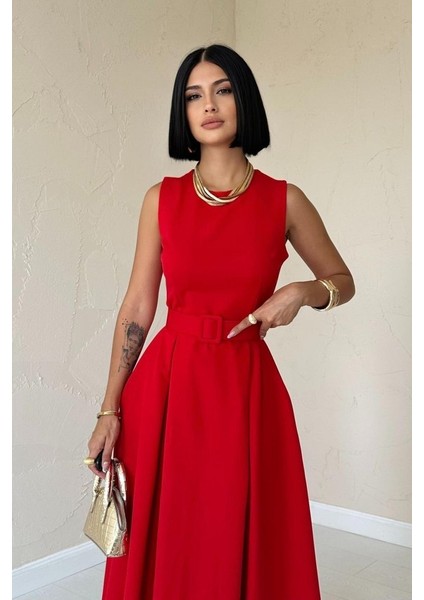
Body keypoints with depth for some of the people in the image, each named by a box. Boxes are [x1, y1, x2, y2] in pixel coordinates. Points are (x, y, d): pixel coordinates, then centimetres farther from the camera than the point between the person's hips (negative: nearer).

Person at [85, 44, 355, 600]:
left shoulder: (285, 200, 0)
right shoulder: (161, 198, 2)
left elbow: (343, 281, 12)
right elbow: (137, 308, 2)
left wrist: (302, 292, -10)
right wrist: (110, 409, -1)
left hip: (245, 385, 0)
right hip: (167, 381, 1)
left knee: (242, 539, 7)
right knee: (163, 540, 9)